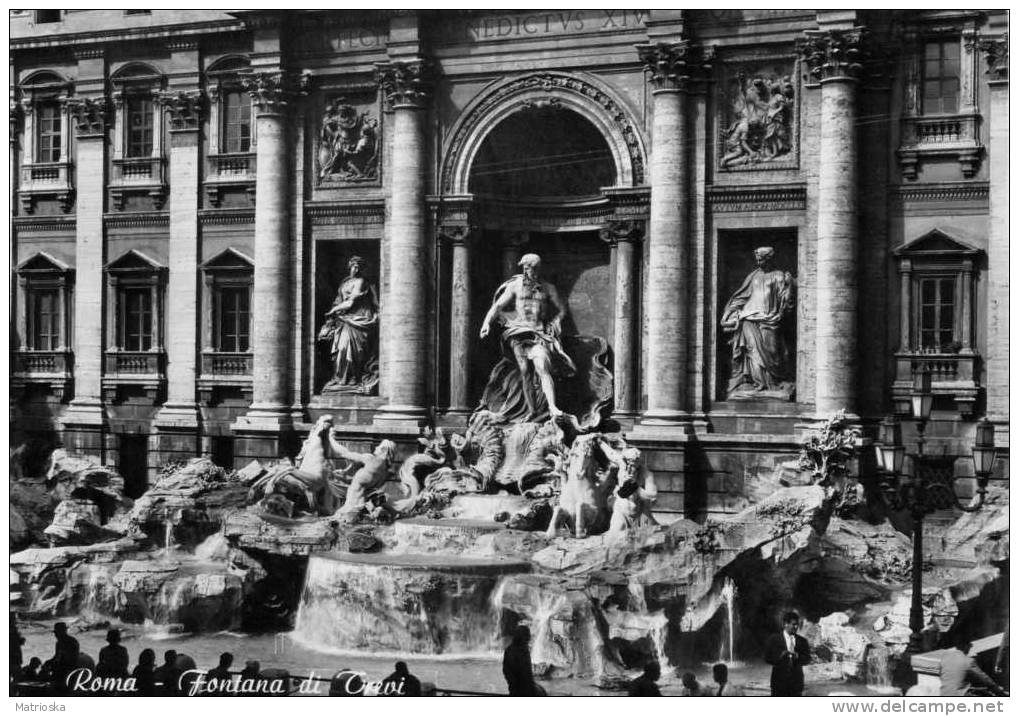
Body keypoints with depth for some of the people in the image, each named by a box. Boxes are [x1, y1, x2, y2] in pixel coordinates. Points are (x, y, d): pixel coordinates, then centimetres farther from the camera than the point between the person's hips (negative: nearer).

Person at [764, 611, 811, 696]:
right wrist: (781, 655, -19)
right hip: (779, 681, -3)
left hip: (796, 682, 3)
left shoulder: (802, 641, 10)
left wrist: (797, 657, -16)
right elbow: (767, 658, -2)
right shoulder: (773, 639, 2)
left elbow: (807, 659, 5)